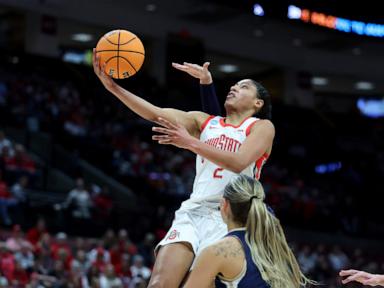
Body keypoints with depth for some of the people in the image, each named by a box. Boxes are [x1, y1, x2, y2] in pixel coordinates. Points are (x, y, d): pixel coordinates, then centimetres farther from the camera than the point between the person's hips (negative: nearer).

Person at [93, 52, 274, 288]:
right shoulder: (205, 122, 20)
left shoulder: (262, 127, 5)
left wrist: (191, 143, -20)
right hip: (193, 213, 4)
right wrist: (113, 86, -2)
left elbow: (239, 162, -13)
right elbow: (156, 113, 9)